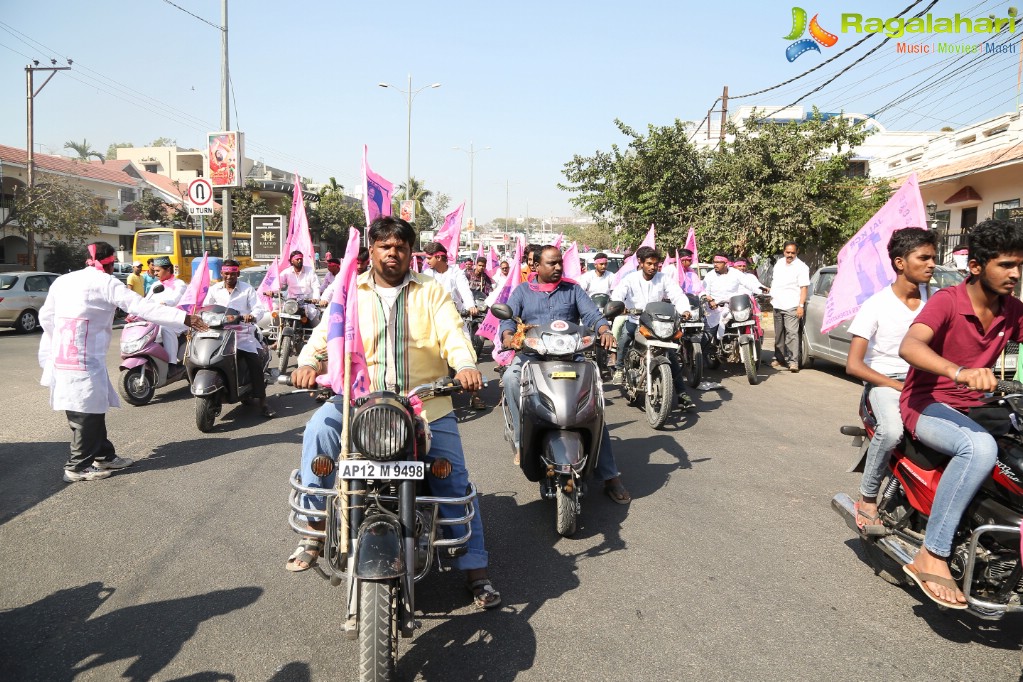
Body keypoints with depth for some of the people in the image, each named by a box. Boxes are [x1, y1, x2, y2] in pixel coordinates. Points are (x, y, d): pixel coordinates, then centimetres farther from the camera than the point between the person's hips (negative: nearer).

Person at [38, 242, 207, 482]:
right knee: (87, 412, 1)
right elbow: (142, 307, -15)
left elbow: (46, 316, 21)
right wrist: (185, 318, -17)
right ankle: (78, 467, 8)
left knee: (93, 409, 16)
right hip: (85, 357, -8)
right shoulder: (105, 282, -7)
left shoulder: (63, 280, 14)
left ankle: (104, 456, 25)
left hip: (61, 354, 8)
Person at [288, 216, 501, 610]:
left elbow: (451, 332, -8)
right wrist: (309, 363, -25)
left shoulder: (432, 291, 7)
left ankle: (476, 570, 9)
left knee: (455, 482, -3)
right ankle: (315, 530, -10)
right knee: (319, 429, -25)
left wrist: (465, 365, -29)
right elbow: (325, 333, -3)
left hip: (427, 401, 0)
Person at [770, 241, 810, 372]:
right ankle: (779, 358, 25)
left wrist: (801, 306, -18)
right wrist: (772, 294, 19)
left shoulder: (801, 267, -6)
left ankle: (793, 361, -18)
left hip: (791, 307, -7)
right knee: (779, 334, 15)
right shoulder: (779, 263, 13)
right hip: (777, 305, 7)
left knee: (792, 333, -15)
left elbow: (804, 288, -11)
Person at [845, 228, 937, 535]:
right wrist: (901, 388, -18)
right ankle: (868, 500, -15)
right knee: (892, 430, -35)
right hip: (884, 380, -5)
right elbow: (854, 365, -12)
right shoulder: (876, 305, -9)